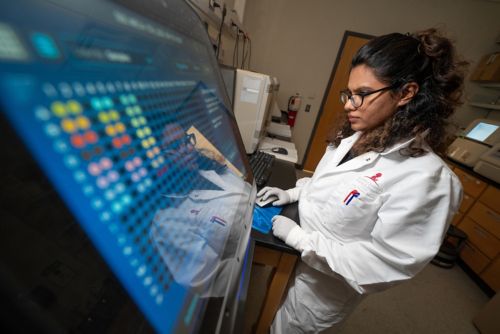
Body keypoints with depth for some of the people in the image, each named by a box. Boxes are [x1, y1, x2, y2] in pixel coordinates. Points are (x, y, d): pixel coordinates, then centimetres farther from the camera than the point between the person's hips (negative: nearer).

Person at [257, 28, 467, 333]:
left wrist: (299, 238, -25)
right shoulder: (356, 136, -7)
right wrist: (292, 193, -3)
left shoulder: (425, 177, -29)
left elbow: (383, 265, -26)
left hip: (324, 286, -5)